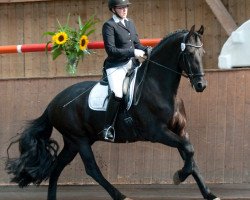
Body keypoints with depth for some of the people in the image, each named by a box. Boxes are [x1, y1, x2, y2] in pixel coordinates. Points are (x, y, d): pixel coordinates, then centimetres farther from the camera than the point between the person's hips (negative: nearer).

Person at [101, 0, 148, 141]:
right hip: (116, 66, -8)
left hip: (131, 64, 8)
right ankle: (108, 127, -17)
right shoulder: (109, 25, -8)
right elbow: (111, 50, -15)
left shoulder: (130, 23, 15)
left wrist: (147, 50, -1)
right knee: (117, 93, -28)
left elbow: (137, 44, 20)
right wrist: (133, 52, -19)